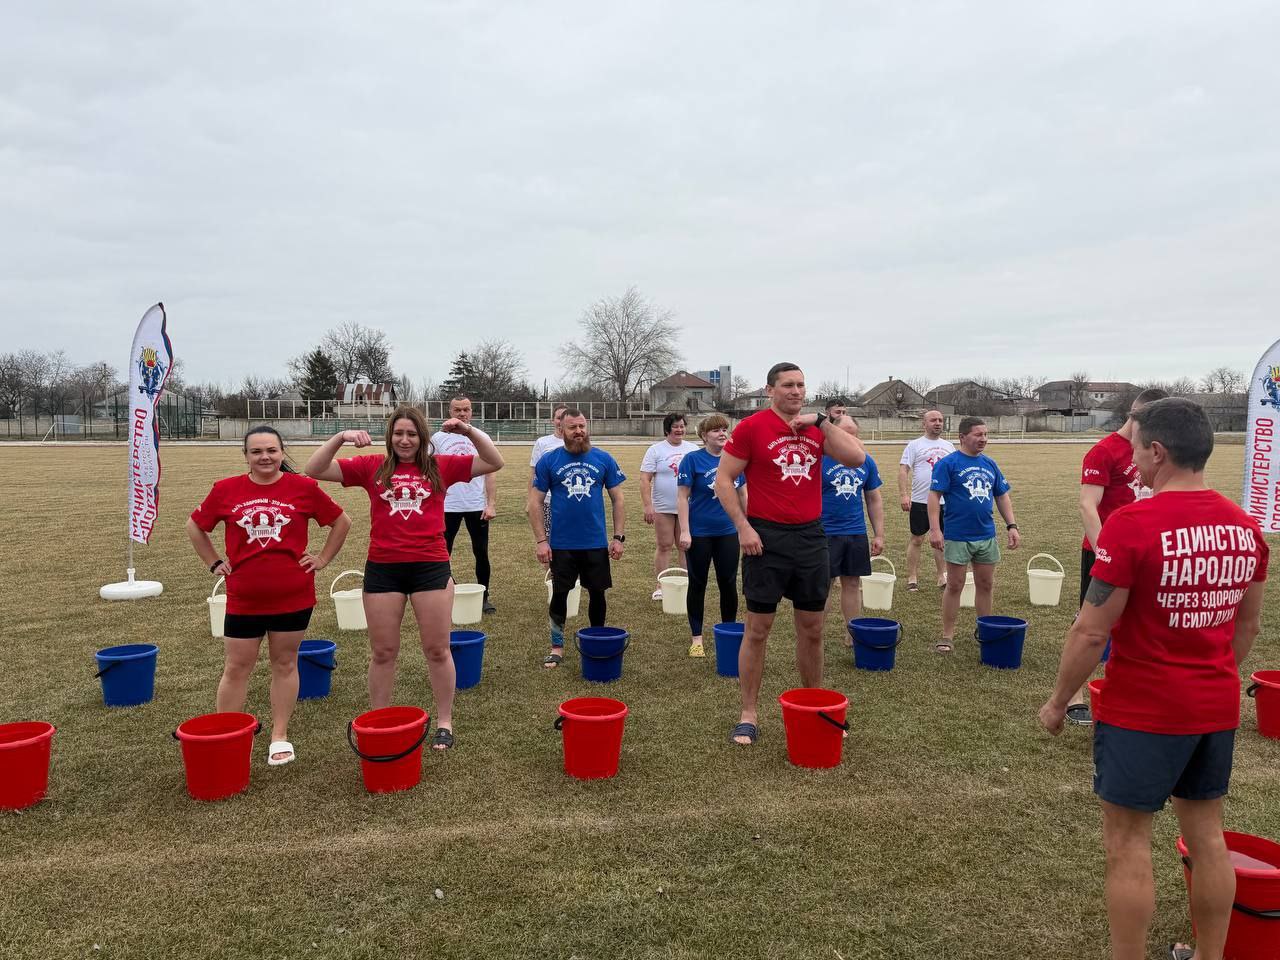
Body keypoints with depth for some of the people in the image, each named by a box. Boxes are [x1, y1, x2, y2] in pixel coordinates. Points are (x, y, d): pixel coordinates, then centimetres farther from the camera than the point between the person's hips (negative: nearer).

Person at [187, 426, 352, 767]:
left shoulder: (303, 488, -5)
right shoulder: (226, 490, -2)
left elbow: (341, 521, 6)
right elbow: (195, 526, 14)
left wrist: (323, 558, 2)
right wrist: (214, 563, 7)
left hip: (293, 595, -1)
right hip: (244, 598, 1)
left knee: (284, 664, 10)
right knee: (236, 668, 8)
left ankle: (280, 736, 22)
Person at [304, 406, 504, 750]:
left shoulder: (440, 467, 3)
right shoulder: (372, 468, 5)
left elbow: (495, 463, 0)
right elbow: (314, 470, 1)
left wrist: (470, 431, -12)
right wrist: (340, 437, -12)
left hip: (430, 567, -1)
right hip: (383, 569, 1)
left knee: (437, 649, 7)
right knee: (383, 651, 11)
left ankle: (444, 722, 22)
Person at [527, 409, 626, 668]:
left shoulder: (603, 459, 0)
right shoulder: (549, 460, -2)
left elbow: (617, 499, 4)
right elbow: (535, 502, 0)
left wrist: (619, 537, -2)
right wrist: (540, 540, -7)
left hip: (596, 543, 1)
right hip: (561, 544, -1)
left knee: (597, 594, 10)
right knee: (559, 595, 7)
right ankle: (557, 647, 21)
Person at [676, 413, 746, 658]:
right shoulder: (693, 459, -8)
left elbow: (743, 495, 11)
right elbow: (682, 497, -9)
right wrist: (684, 531, -14)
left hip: (728, 532, 3)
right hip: (699, 534, -3)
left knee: (729, 584, 9)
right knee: (698, 584, 8)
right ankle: (696, 638, 20)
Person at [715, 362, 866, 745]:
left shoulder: (816, 428, 8)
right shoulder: (752, 427, -5)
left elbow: (856, 458, -4)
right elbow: (723, 480, -6)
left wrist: (821, 421, -8)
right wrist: (743, 526, -13)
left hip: (811, 536, 5)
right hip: (767, 538, -4)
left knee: (812, 629, 13)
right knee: (757, 629, 3)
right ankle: (749, 714, 14)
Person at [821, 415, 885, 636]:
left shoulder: (866, 462, 7)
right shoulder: (819, 459, -7)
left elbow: (874, 499, 13)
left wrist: (879, 535, 10)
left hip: (857, 534, 4)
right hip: (825, 533, -4)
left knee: (852, 584, 11)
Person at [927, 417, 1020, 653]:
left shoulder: (990, 464, 10)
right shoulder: (948, 463, -7)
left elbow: (1002, 496, 15)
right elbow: (934, 495, -12)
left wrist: (1012, 526, 7)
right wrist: (935, 529, -20)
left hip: (987, 536, 5)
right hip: (958, 536, -5)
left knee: (986, 586, 12)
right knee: (954, 587, 2)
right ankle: (947, 635, 12)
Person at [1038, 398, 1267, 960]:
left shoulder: (1131, 524, -21)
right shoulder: (1245, 528, 1)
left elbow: (1091, 631, -19)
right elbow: (1248, 625, 12)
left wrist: (1058, 701, -7)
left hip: (1141, 711, -7)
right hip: (1217, 708, 7)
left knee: (1128, 845, 6)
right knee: (1206, 835, 20)